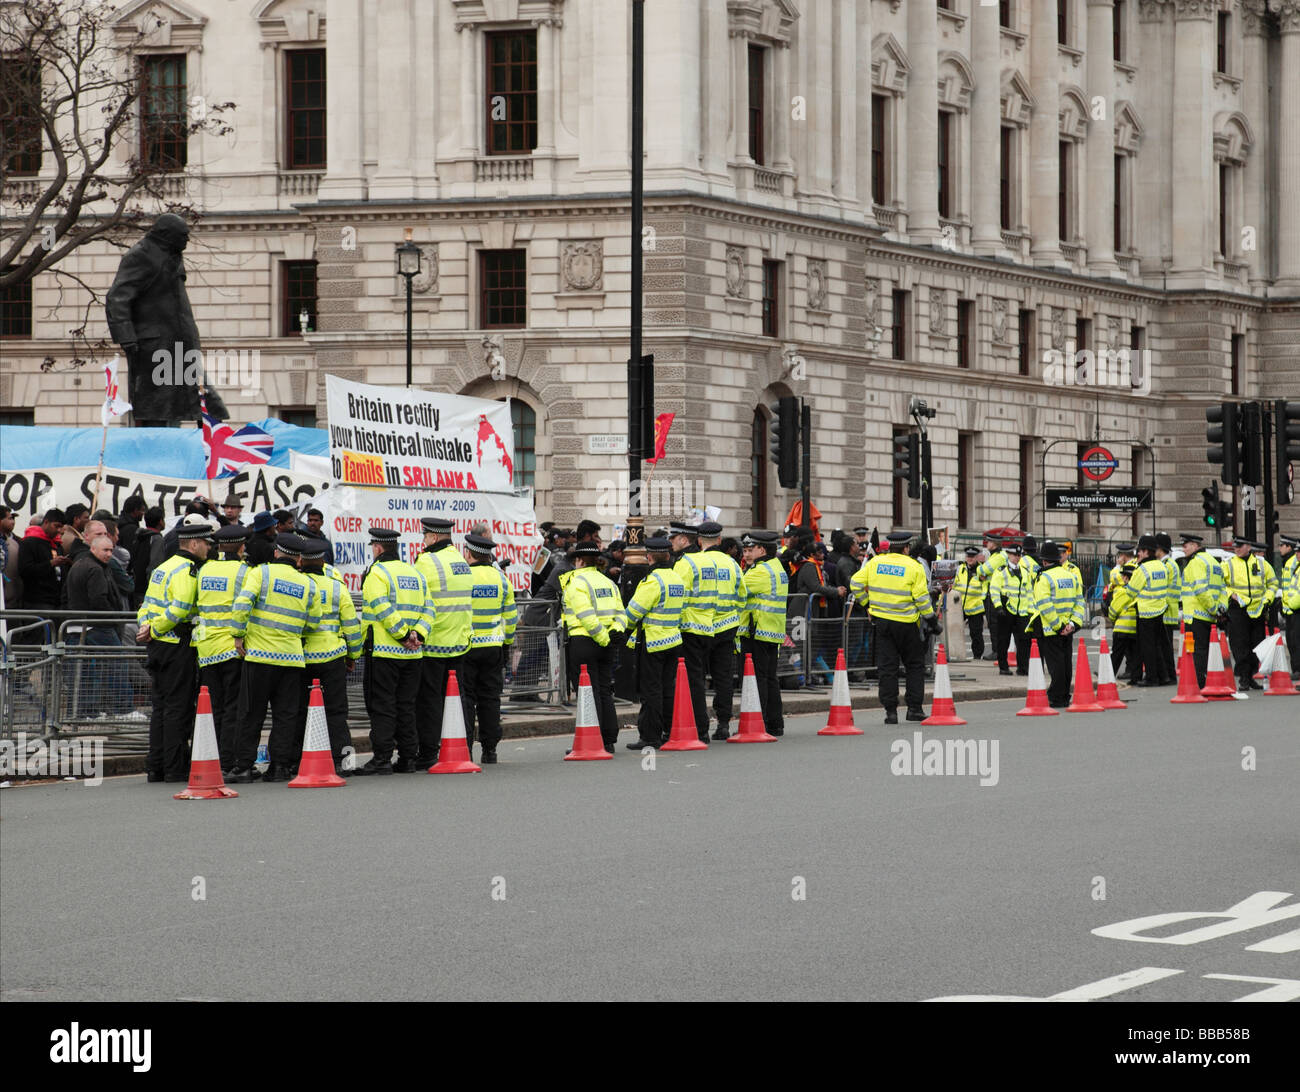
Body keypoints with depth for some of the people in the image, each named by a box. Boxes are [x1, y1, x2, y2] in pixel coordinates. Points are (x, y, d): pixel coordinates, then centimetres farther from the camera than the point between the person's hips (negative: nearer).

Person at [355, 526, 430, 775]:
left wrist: (403, 635, -14)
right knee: (406, 707, 11)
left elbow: (383, 609, -18)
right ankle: (408, 758, 12)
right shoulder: (414, 573, 16)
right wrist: (417, 635, -1)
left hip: (383, 651, -7)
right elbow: (427, 610, 10)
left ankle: (382, 758, -8)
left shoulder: (377, 573, -7)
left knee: (381, 707, -4)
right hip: (411, 655, 7)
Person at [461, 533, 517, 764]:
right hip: (493, 647, 4)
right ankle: (489, 749, 10)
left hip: (465, 647, -4)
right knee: (490, 697, 9)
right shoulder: (500, 578, 4)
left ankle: (464, 748, -5)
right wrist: (507, 642, 21)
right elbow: (510, 616, 10)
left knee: (465, 697, 0)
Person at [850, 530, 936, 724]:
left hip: (882, 621, 3)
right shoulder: (914, 567, -7)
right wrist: (931, 620, 1)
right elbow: (921, 598, -9)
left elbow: (856, 583, 4)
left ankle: (890, 710, 2)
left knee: (887, 666, 6)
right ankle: (914, 708, 9)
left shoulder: (875, 562, 2)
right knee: (915, 665, 12)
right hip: (906, 623, -3)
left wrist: (867, 602, 17)